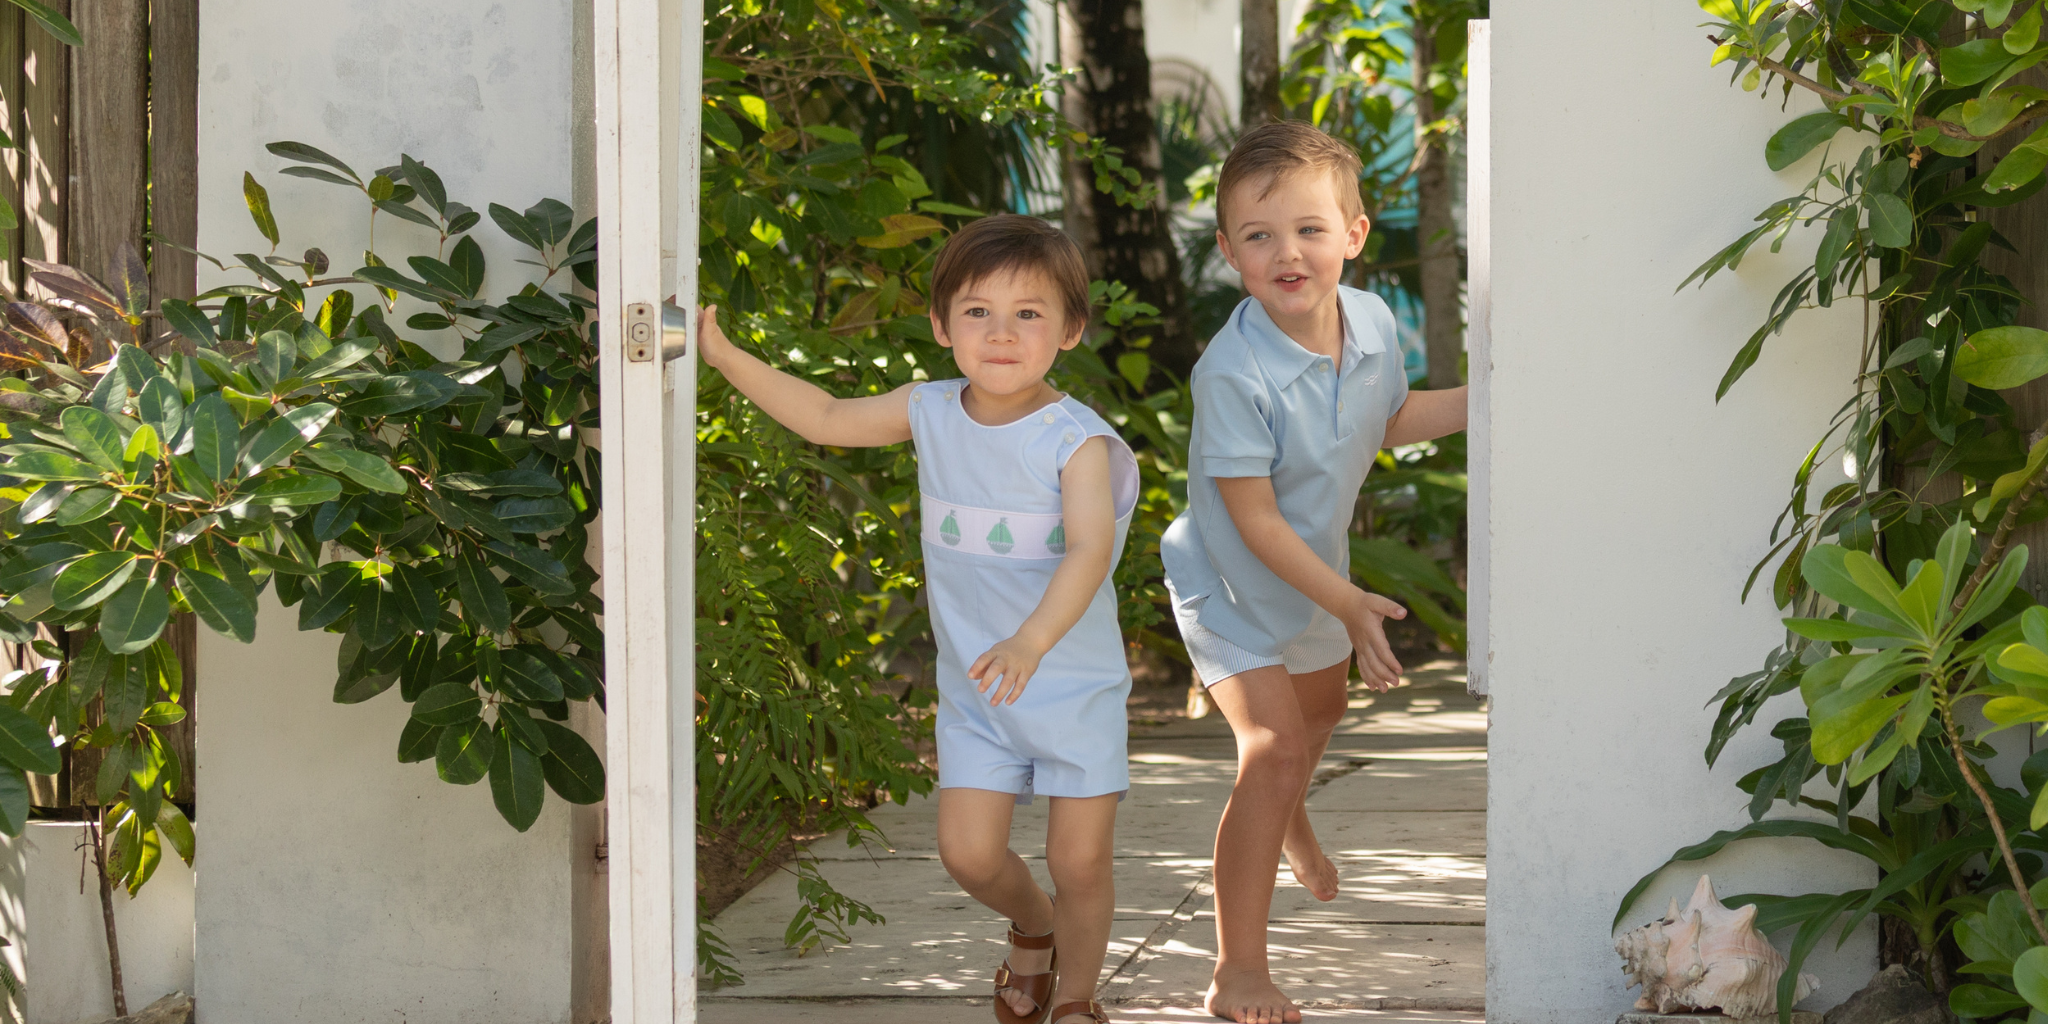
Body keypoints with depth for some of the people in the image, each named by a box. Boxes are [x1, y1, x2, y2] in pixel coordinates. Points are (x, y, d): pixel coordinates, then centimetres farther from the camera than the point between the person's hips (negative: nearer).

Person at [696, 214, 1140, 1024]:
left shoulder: (1075, 440, -20)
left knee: (1079, 861, 0)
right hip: (973, 686, 4)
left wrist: (1033, 639, -51)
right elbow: (829, 420, 10)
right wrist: (723, 356, 3)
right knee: (968, 853, -2)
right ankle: (1031, 925, 32)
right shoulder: (931, 414, -3)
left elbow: (1090, 547, -35)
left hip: (1076, 684, -4)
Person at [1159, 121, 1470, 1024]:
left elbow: (1393, 421, 8)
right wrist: (1348, 602, -29)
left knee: (1321, 706, 32)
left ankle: (1290, 824, 66)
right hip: (1232, 586, -7)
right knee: (1271, 749, -18)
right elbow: (1253, 517, -30)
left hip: (1315, 572, 7)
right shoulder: (1233, 373, -36)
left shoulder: (1371, 322, -15)